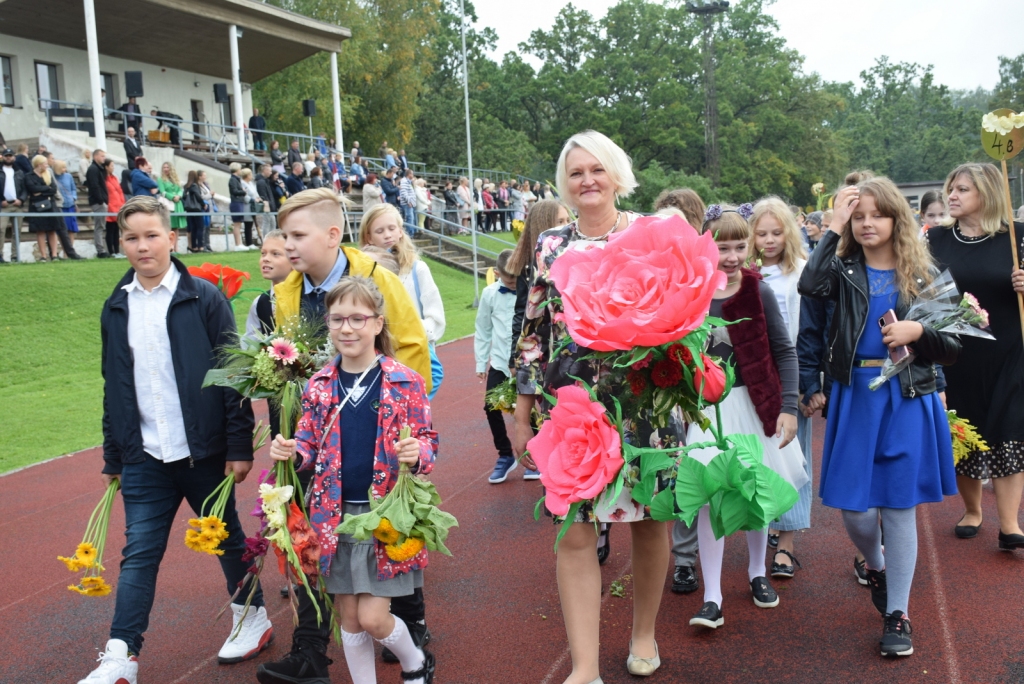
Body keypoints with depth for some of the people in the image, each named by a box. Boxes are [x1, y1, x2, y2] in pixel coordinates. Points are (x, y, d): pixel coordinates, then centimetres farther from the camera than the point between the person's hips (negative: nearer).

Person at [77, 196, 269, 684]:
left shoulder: (204, 298, -7)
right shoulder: (117, 307, 7)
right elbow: (114, 387, 12)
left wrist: (240, 446, -11)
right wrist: (113, 456, 13)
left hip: (202, 449, -3)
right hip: (143, 457, 3)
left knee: (227, 537, 13)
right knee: (139, 553, 5)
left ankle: (253, 616, 33)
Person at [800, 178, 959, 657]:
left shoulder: (921, 273, 3)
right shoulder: (845, 269, 3)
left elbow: (952, 349, 5)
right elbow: (809, 286, -22)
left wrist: (919, 331, -15)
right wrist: (833, 228, -15)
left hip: (909, 399, 0)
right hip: (854, 396, 1)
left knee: (899, 507, 4)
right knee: (854, 508, 4)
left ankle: (897, 614, 19)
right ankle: (875, 566, 38)